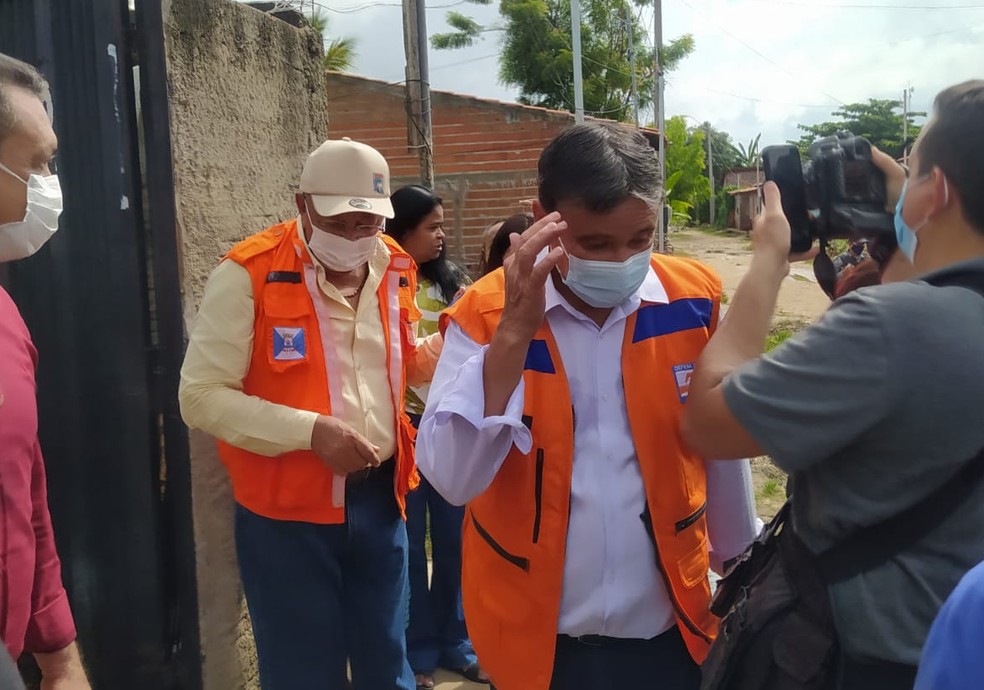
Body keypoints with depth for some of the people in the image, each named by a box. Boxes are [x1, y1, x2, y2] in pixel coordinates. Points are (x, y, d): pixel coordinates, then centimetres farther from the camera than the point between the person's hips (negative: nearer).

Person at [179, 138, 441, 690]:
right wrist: (310, 430, -23)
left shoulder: (395, 267, 4)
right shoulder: (249, 273, -13)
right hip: (288, 508, -4)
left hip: (380, 496, 5)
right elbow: (202, 396, -15)